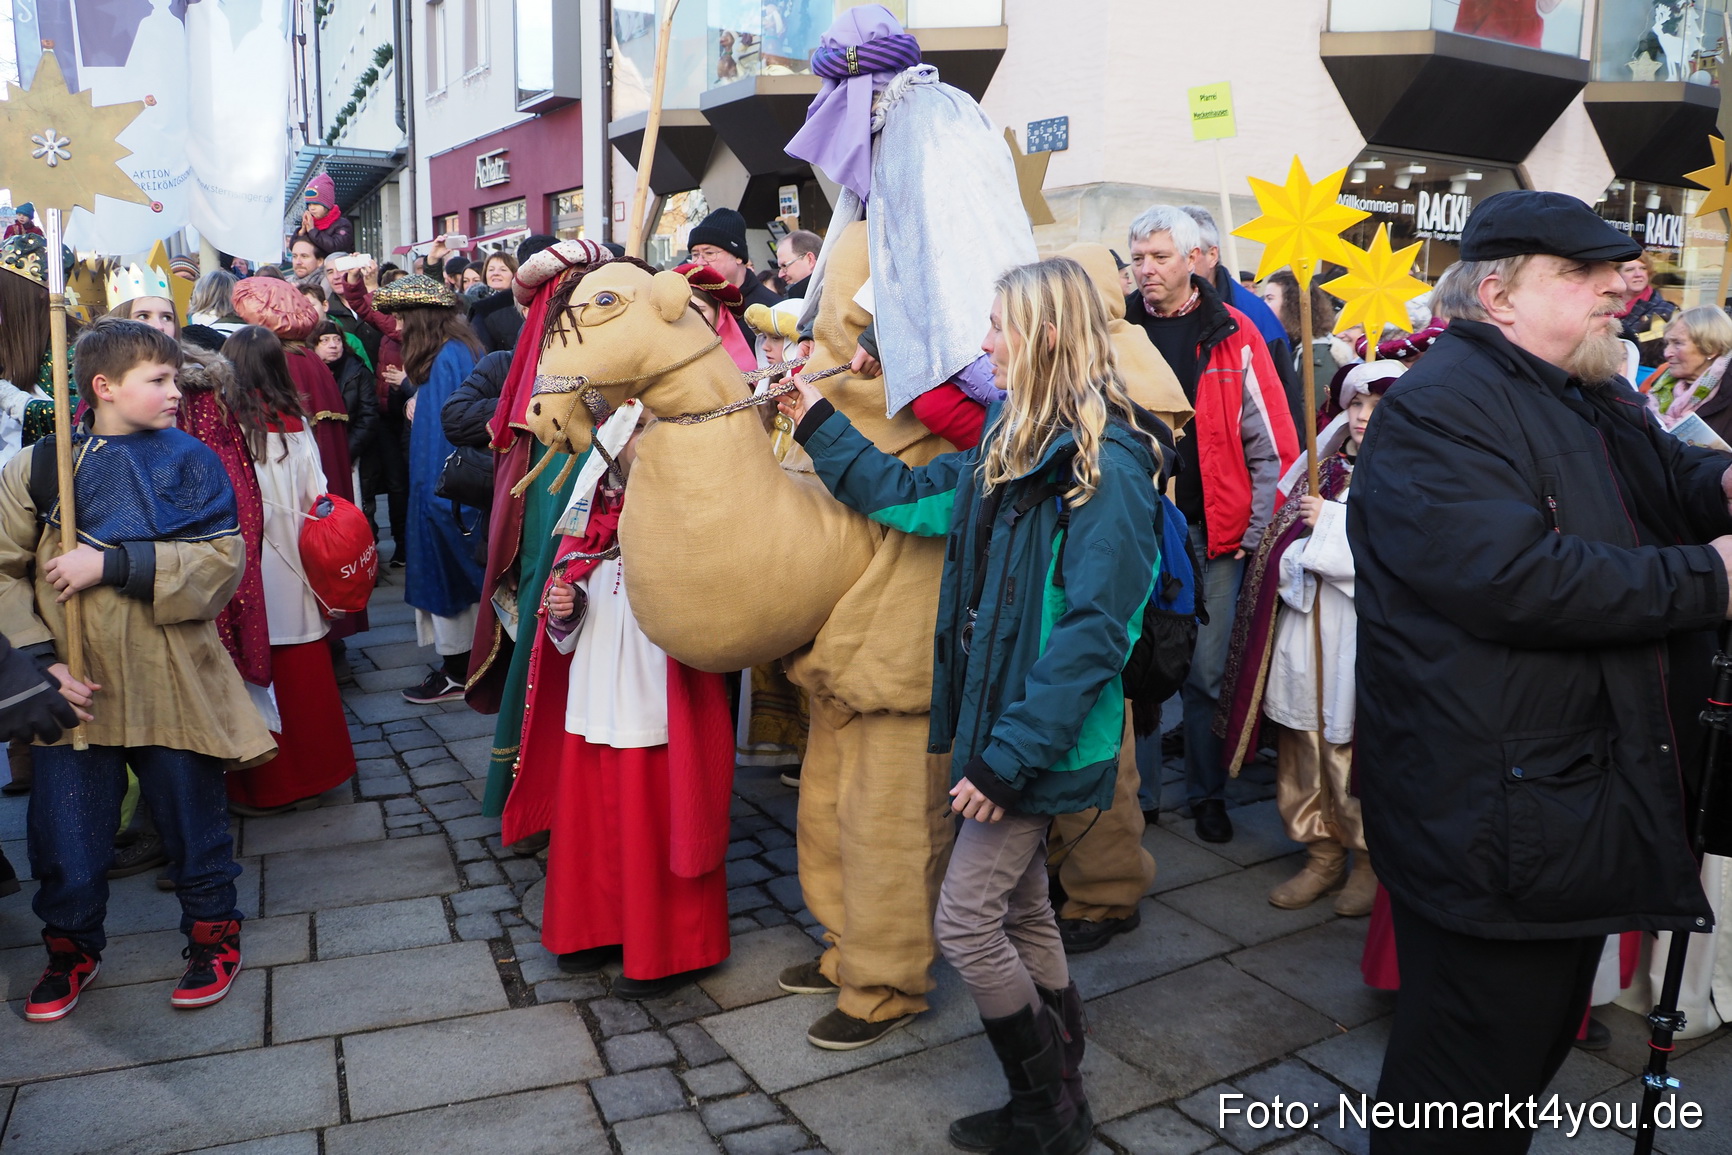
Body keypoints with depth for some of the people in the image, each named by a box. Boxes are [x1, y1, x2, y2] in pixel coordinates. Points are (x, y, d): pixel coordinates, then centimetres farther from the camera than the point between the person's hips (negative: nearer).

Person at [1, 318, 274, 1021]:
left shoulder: (191, 462, -3)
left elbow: (223, 559, -14)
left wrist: (112, 563, -21)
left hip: (172, 686, -1)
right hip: (73, 690, 1)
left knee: (194, 819, 11)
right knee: (67, 832, 11)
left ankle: (213, 931, 32)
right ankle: (72, 946, 35)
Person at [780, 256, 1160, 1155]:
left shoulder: (1107, 467, -19)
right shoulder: (1012, 445, 9)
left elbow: (1091, 633, -23)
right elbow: (908, 497, 17)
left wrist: (1010, 753, -23)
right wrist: (818, 423, 18)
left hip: (1040, 737, -9)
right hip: (999, 715, 9)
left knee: (965, 920, -2)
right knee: (1021, 910, 18)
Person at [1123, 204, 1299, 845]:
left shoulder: (1233, 336, 1)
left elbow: (1273, 443, 2)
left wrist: (1255, 530, -2)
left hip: (1211, 533, -1)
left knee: (1205, 674, 5)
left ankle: (1208, 794, 22)